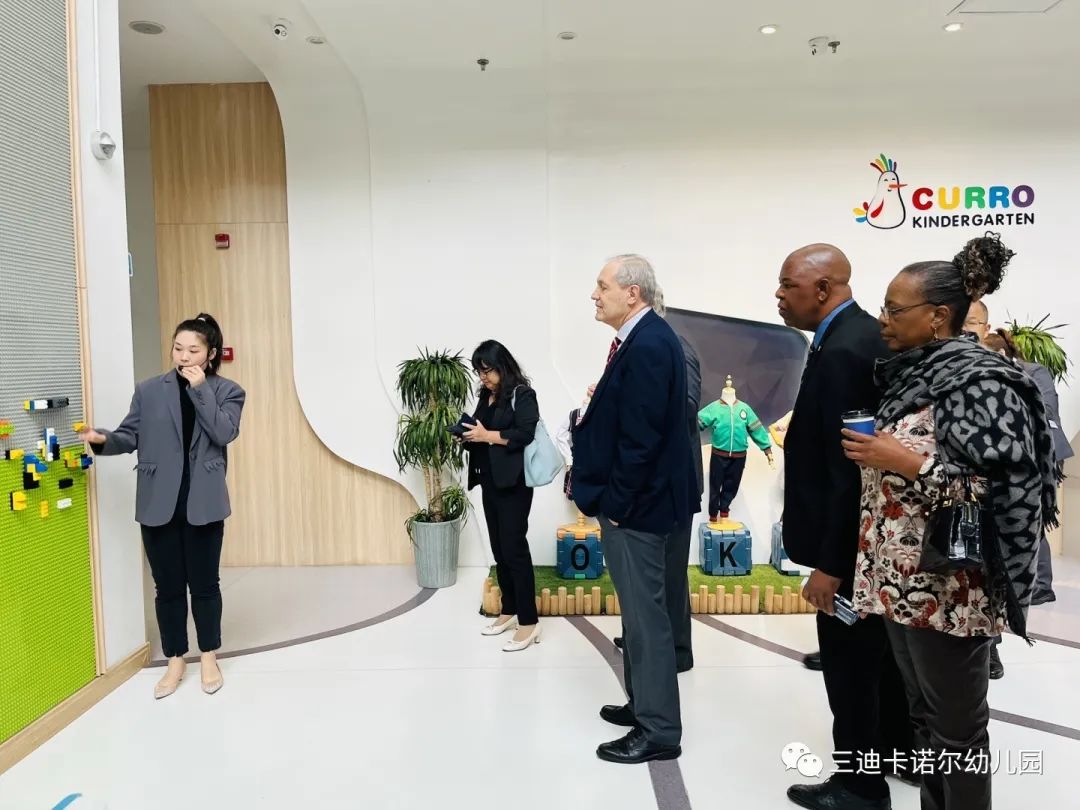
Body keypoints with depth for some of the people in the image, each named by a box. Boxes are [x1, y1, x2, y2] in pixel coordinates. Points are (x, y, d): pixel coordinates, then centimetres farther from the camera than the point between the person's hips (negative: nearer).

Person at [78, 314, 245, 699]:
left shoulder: (228, 391, 1)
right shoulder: (148, 390, 5)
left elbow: (225, 433, -14)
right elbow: (131, 436, 5)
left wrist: (200, 389, -14)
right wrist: (103, 439, -15)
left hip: (203, 503, -1)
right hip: (158, 502, 2)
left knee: (204, 583, 8)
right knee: (167, 586, 10)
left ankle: (209, 658, 26)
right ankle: (175, 661, 26)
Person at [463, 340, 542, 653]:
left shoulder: (522, 394, -7)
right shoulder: (486, 396, 15)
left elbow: (526, 434, -18)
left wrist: (487, 435, -19)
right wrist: (468, 436, 0)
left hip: (513, 483, -8)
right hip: (490, 482, 8)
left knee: (515, 548, -7)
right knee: (499, 549, 12)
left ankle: (529, 622, 1)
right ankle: (509, 611, 24)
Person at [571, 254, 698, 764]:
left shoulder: (648, 345, -21)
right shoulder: (641, 339, 10)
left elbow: (641, 437, -24)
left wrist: (616, 503, -18)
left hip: (635, 503, -10)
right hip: (628, 497, 10)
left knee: (647, 614, 2)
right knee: (638, 609, 20)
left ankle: (658, 731, 17)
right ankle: (643, 703, 36)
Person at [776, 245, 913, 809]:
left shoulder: (840, 353, -24)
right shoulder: (863, 335, 7)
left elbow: (848, 472, -26)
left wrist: (830, 564, -22)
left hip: (850, 543, -10)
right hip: (876, 534, 10)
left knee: (849, 661, 6)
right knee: (880, 651, 25)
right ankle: (900, 748, 45)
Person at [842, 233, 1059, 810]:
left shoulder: (978, 383, -16)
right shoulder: (910, 374, 8)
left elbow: (998, 491, -22)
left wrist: (906, 462, -24)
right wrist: (876, 453, 4)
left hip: (948, 590, -8)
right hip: (901, 583, 8)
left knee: (956, 725, 9)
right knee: (924, 712, 21)